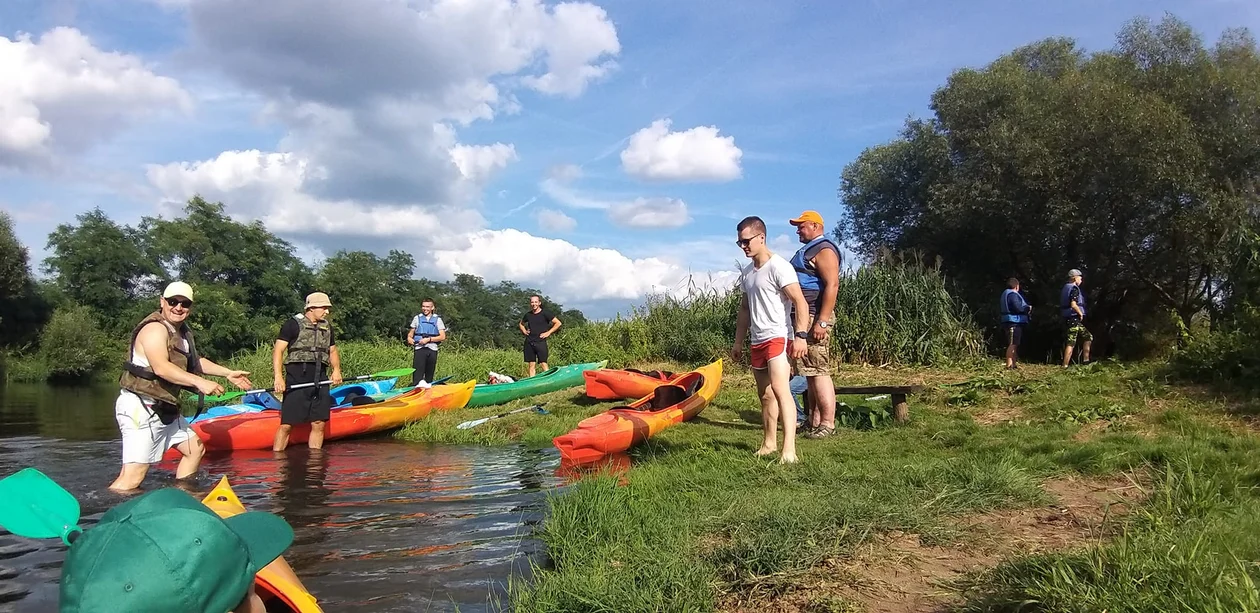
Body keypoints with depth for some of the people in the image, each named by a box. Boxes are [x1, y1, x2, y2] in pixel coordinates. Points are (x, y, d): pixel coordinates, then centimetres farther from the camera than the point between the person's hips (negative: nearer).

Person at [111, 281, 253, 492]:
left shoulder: (183, 332, 15)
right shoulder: (155, 328, -15)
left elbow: (194, 362, 32)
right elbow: (161, 368, -30)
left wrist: (228, 373, 32)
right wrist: (199, 382, -35)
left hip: (164, 410, 10)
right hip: (141, 407, -10)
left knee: (195, 449, 21)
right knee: (132, 478, -15)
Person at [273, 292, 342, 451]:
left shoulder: (327, 326, 17)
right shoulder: (293, 324, -2)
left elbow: (333, 351, 25)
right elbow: (278, 350, -7)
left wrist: (336, 370, 5)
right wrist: (278, 376, -19)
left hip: (319, 381, 6)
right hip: (296, 381, -5)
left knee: (319, 424, 4)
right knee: (286, 424, -6)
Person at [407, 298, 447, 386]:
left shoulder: (437, 319, 10)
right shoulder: (417, 318, 14)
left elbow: (442, 337, 2)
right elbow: (410, 334, 16)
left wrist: (429, 339, -9)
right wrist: (409, 339, -6)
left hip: (432, 349, 1)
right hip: (419, 349, -1)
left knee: (429, 377, 4)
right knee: (417, 375, -11)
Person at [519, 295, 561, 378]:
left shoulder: (545, 314, -2)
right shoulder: (528, 315, 11)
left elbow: (558, 323, -3)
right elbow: (520, 324, 30)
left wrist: (548, 332, -6)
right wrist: (524, 331, 12)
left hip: (540, 342, -4)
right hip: (529, 343, 4)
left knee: (543, 364, -9)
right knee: (531, 365, 5)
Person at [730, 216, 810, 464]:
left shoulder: (778, 267, -11)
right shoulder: (746, 273, 14)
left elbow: (800, 303, -17)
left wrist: (800, 335, -25)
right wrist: (738, 341, 20)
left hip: (777, 337, -8)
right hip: (757, 341, 8)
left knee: (779, 389, -22)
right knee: (765, 395, 14)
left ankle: (789, 449, -28)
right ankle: (769, 443, 26)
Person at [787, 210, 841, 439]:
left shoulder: (823, 250, -10)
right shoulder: (807, 250, 22)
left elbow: (832, 285, -20)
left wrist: (822, 321, -25)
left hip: (815, 317, -10)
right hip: (804, 318, 10)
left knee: (818, 371, -10)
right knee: (811, 371, 11)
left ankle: (828, 424, -8)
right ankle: (816, 421, 16)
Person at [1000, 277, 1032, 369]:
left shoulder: (1005, 293, 18)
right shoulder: (1013, 294, -14)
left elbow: (1000, 307, 21)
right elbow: (1018, 307, -23)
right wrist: (1028, 308, -4)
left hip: (1008, 322, 11)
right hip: (1014, 322, -11)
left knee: (1013, 344, 15)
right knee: (1012, 344, -11)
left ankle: (1013, 364, 20)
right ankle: (1009, 365, -13)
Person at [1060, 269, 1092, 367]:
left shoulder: (1065, 289, 16)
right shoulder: (1074, 289, -12)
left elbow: (1062, 305, 18)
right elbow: (1073, 305, -24)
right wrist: (1081, 313, -9)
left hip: (1067, 319, 10)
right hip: (1073, 319, -10)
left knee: (1088, 337, 19)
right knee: (1071, 343, -10)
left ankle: (1085, 361, 19)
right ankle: (1065, 366, -11)